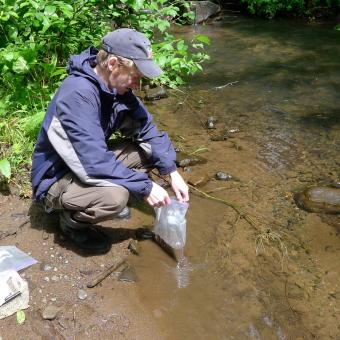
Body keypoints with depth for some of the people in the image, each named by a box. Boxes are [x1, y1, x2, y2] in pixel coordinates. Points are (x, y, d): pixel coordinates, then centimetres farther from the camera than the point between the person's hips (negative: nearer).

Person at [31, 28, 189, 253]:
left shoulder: (115, 86, -7)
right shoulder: (77, 94, -32)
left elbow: (146, 128, -2)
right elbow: (95, 162, -35)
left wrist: (173, 172, -11)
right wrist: (145, 187, -27)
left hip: (92, 162, 8)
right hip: (56, 180, -8)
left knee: (152, 148, -2)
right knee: (115, 197, -35)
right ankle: (71, 221, -3)